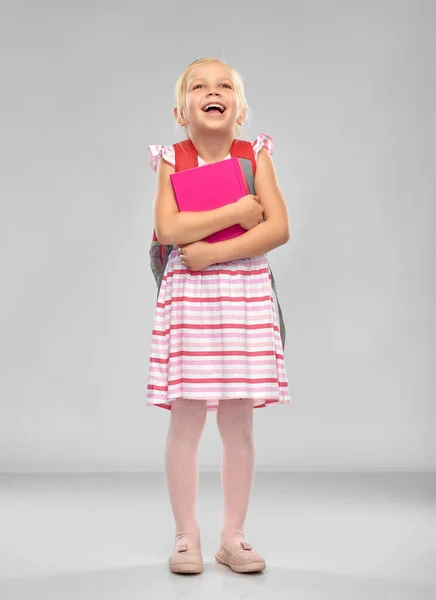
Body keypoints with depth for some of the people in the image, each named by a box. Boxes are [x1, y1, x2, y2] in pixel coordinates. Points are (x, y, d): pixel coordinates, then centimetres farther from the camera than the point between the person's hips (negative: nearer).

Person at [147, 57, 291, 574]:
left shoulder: (256, 155, 5)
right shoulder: (172, 161, 2)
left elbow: (279, 228, -7)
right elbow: (168, 229, -15)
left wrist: (215, 251, -15)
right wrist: (238, 210, -14)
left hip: (246, 298, 1)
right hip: (187, 298, -1)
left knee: (238, 424, 6)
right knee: (186, 423, 3)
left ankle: (233, 536, 20)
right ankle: (187, 536, 17)